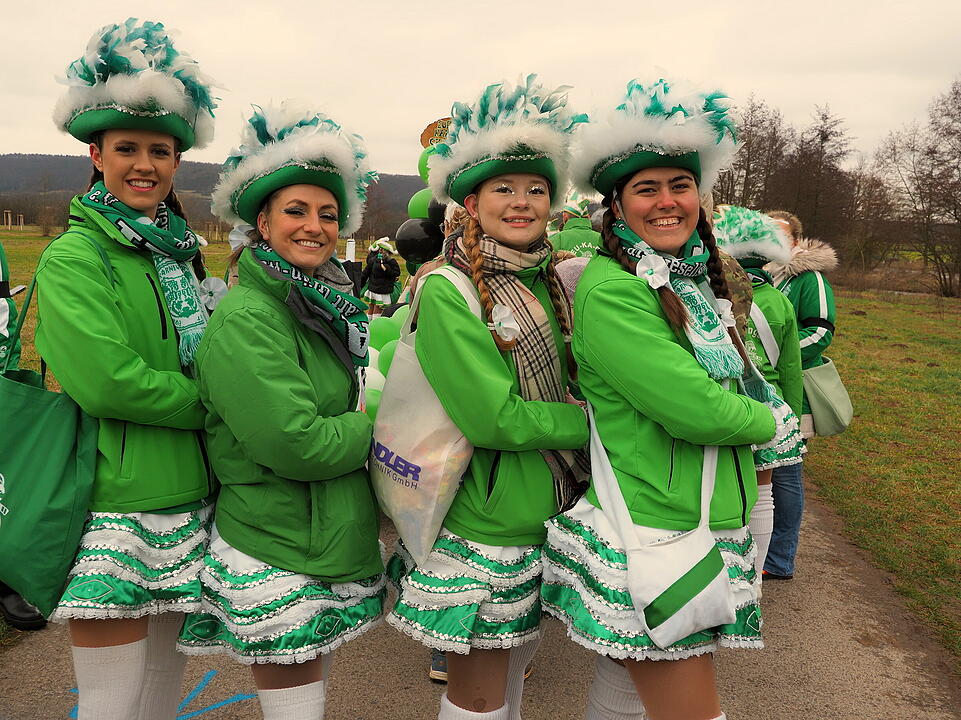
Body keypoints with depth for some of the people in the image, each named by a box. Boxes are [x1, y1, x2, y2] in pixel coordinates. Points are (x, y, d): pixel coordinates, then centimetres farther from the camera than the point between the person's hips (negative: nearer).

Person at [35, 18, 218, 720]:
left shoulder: (179, 254, 12)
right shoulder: (72, 257, -10)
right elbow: (107, 380, -20)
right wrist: (209, 402, -11)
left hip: (188, 502, 7)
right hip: (114, 510, -6)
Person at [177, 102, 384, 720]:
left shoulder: (324, 306, 9)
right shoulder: (245, 317, -18)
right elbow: (294, 443, -25)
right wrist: (379, 428, -10)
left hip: (339, 547, 8)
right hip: (278, 559, -8)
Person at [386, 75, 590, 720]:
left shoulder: (546, 282, 6)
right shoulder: (448, 290, -16)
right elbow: (492, 418, -22)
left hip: (548, 513, 7)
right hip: (486, 522, -7)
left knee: (519, 656, 23)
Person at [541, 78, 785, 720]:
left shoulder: (696, 282, 10)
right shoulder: (610, 291, -17)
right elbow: (692, 409, -21)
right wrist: (769, 423, -4)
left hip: (712, 520, 8)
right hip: (648, 533, -7)